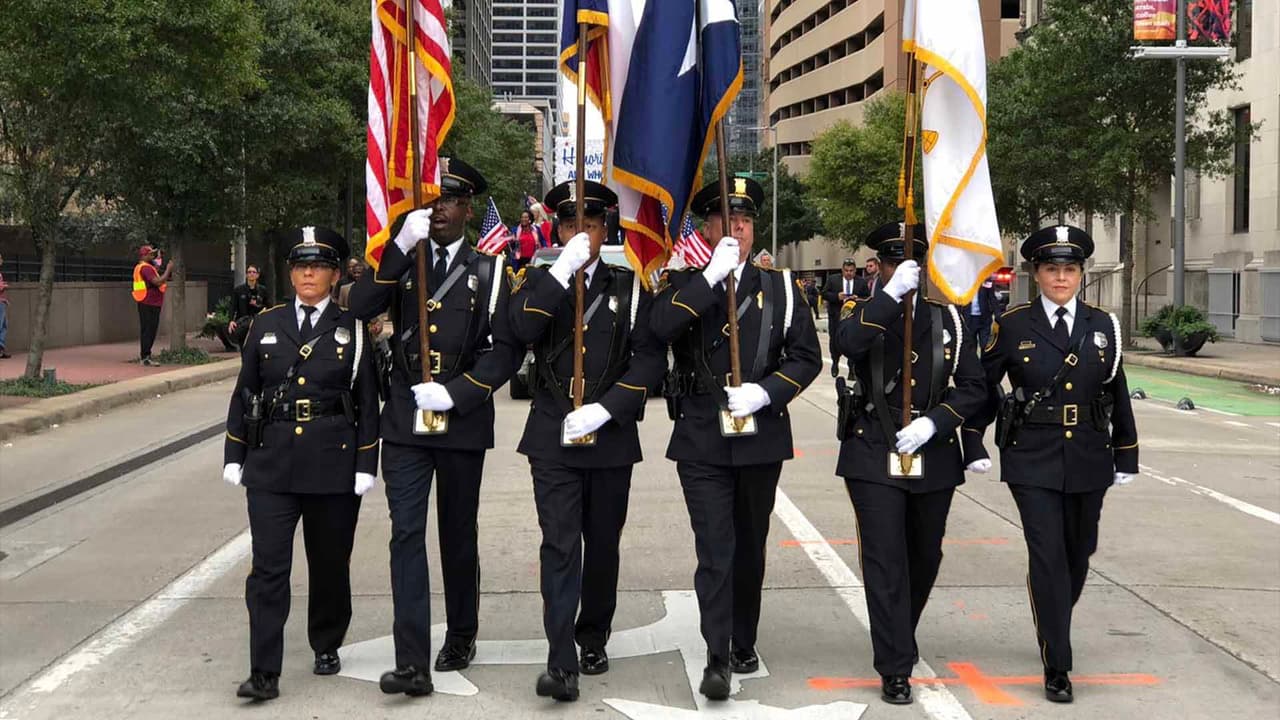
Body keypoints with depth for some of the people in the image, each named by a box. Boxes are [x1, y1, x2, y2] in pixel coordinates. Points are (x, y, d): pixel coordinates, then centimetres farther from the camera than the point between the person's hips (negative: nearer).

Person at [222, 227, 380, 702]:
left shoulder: (353, 328, 1)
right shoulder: (266, 325, 6)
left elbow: (367, 402, 0)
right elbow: (245, 393, 10)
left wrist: (366, 465, -5)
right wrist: (233, 455, 7)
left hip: (333, 465, -1)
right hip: (271, 465, 1)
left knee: (329, 564, 12)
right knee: (268, 568, -5)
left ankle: (326, 646, 32)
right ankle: (264, 672, -3)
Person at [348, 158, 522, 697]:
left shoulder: (488, 271, 4)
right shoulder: (400, 262, 8)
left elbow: (507, 348, -4)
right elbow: (360, 309, -11)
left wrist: (455, 392, -15)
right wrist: (401, 246, -19)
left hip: (463, 424, 0)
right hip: (405, 422, 1)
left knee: (458, 535, 12)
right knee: (406, 535, -8)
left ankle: (461, 636, 31)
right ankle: (412, 663, -11)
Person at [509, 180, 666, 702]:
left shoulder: (629, 285, 5)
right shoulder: (540, 280, 7)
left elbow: (651, 356, -3)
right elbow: (522, 330, -14)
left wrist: (605, 409, -14)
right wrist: (564, 269, -18)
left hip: (610, 438, 1)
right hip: (552, 437, -1)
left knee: (602, 545, 12)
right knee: (560, 546, -9)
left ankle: (593, 639, 30)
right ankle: (561, 663, -11)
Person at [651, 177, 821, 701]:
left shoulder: (779, 286, 8)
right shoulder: (685, 284, 4)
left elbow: (807, 357, 4)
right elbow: (660, 328, -17)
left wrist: (764, 392, -12)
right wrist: (712, 275, -20)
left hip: (761, 437, 2)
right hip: (702, 441, -2)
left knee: (750, 547, 14)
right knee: (714, 551, -7)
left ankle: (744, 644, 29)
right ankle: (717, 659, -5)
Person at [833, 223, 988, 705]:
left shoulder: (948, 318, 7)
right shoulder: (863, 311, 1)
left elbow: (974, 388, 3)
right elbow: (849, 344, -24)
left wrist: (933, 422, -11)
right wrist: (891, 293, -27)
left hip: (933, 456, 3)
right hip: (874, 455, -3)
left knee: (925, 557, 16)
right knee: (885, 562, -8)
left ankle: (899, 640, 40)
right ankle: (895, 668, -2)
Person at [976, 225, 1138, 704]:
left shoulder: (1103, 327, 5)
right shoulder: (1012, 326, -2)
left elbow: (1118, 396, 10)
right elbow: (984, 385, 5)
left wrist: (1126, 457, 11)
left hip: (1089, 463, 3)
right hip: (1033, 463, -3)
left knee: (1078, 554, 15)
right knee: (1047, 557, -8)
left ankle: (1054, 629, 40)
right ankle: (1057, 666, -1)